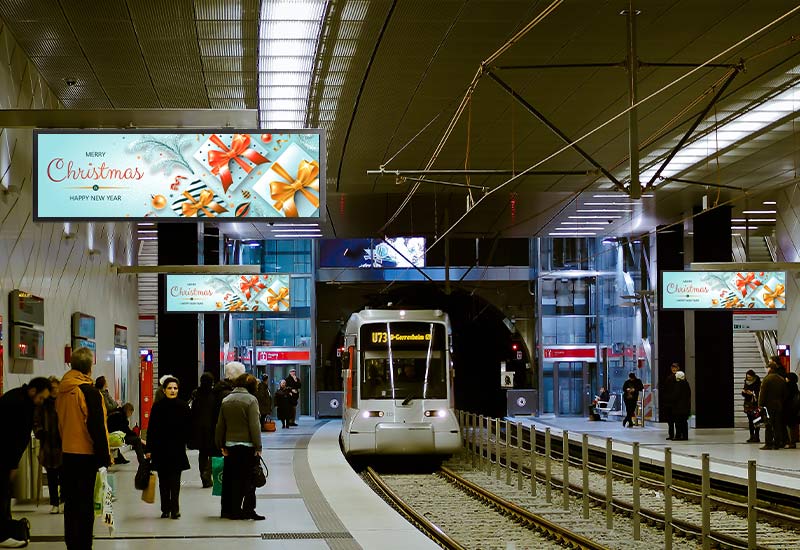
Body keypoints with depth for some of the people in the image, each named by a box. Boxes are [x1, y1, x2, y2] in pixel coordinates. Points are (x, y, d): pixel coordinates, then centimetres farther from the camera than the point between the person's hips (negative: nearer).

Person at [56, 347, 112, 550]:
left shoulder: (62, 391, 5)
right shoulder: (89, 392, -16)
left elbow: (60, 423, 13)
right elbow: (97, 428, -16)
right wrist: (105, 456, -10)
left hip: (67, 453, 7)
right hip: (86, 455, -7)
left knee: (71, 501, 15)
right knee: (85, 503, 0)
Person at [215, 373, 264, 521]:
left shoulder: (226, 400, 9)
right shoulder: (251, 400, -9)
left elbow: (220, 425, 11)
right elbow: (254, 425, -14)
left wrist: (222, 445, 16)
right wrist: (258, 447, -10)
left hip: (230, 445, 6)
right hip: (247, 445, -6)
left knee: (232, 478, 11)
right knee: (249, 478, 0)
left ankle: (227, 509, 14)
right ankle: (248, 509, -2)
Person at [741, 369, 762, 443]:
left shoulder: (758, 383, -8)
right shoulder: (746, 383, 11)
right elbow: (744, 395, 18)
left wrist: (752, 393, -22)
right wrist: (743, 392, -3)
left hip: (755, 404, -6)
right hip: (748, 404, 6)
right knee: (750, 421, 6)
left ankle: (757, 437, -5)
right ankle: (752, 436, 10)